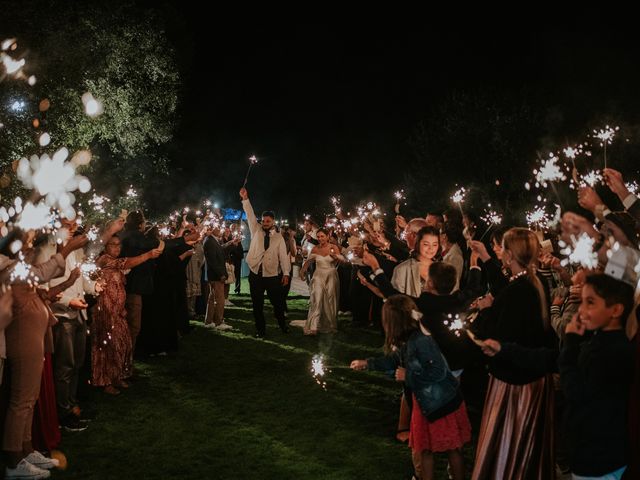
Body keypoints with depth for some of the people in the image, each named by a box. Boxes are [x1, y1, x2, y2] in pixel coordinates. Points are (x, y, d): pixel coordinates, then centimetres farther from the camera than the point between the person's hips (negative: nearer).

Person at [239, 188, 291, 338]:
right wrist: (245, 199, -13)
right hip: (255, 274, 1)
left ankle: (282, 324, 29)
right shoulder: (256, 231, 7)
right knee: (257, 305, 6)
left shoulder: (279, 237, 5)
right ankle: (260, 330, 18)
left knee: (278, 302, 7)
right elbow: (250, 215, -2)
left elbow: (283, 255, -1)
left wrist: (286, 273, -9)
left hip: (273, 275, -1)